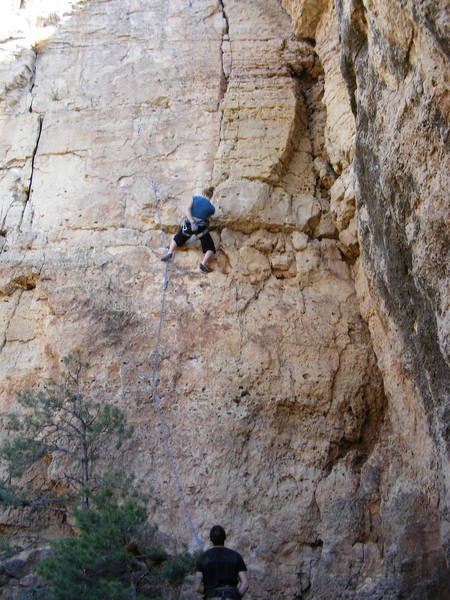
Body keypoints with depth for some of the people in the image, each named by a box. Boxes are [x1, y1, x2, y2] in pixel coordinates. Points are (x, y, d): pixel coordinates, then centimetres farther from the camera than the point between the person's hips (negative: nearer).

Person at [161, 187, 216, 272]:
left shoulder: (194, 198, 8)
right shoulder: (212, 208, 8)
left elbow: (187, 210, -7)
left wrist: (192, 222, -16)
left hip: (188, 224, 2)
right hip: (201, 227, -2)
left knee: (177, 239, 26)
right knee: (211, 249, 5)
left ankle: (170, 253, -3)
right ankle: (203, 264, -23)